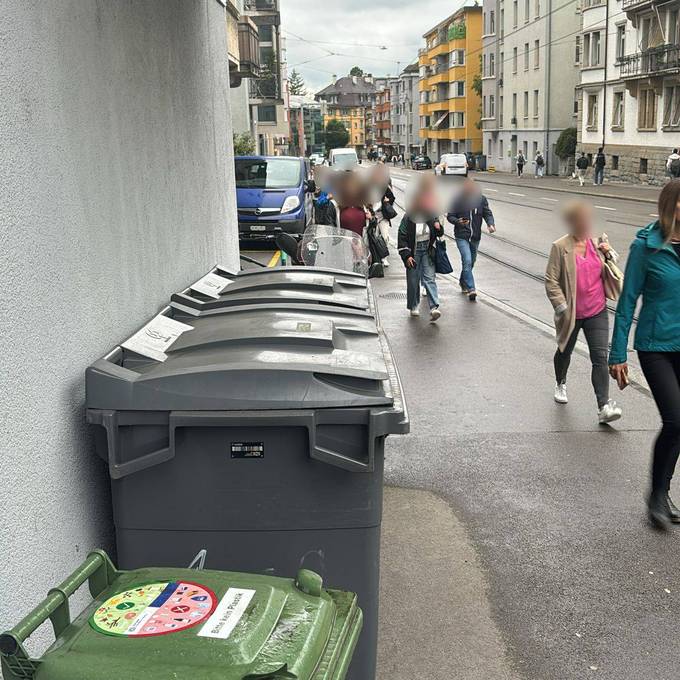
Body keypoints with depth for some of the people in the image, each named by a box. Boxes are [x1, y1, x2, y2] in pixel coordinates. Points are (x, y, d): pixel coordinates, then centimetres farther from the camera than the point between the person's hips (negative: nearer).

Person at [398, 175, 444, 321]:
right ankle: (413, 307, 23)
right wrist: (406, 255, -14)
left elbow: (439, 234, 11)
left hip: (428, 251, 2)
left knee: (429, 278, -8)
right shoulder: (409, 218, -10)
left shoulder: (432, 216, 0)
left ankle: (434, 307, -15)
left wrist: (439, 227, -14)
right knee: (413, 280, 7)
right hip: (413, 251, -1)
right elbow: (402, 237, -8)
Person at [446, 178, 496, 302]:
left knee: (471, 262, 17)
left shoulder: (481, 199, -1)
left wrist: (491, 224, -19)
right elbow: (450, 216, -3)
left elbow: (487, 213, 1)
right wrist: (458, 221, -25)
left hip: (475, 237, 4)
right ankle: (471, 289, -20)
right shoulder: (457, 200, -8)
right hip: (462, 236, -4)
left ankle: (463, 283, 41)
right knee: (467, 261, -18)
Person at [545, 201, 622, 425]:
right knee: (565, 351, 20)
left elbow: (607, 273, 16)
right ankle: (560, 383, 49)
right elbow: (551, 281, -12)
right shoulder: (560, 247, -11)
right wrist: (562, 308, -18)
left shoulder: (596, 244, 3)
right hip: (571, 314, -2)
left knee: (600, 357, -8)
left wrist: (608, 254, -3)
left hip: (597, 312, 2)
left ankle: (603, 407, -10)